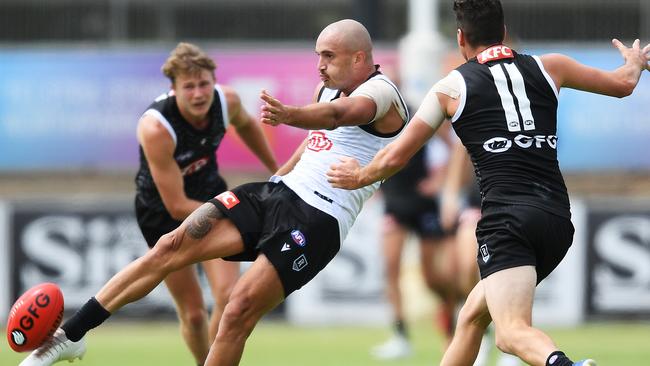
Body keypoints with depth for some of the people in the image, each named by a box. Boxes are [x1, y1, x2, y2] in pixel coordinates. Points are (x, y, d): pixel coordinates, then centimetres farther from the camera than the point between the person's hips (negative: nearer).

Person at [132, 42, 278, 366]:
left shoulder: (227, 101, -18)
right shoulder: (156, 128, -34)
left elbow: (245, 124, 11)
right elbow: (177, 206, -29)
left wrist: (276, 171, 19)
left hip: (210, 194, 4)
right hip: (161, 210, -4)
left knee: (228, 295, -16)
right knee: (193, 314, -2)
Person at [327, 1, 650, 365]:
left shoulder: (451, 87, 7)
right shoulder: (547, 67, 16)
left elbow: (394, 158, 11)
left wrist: (359, 177, 33)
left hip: (507, 219, -6)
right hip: (558, 221, 6)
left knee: (514, 332, -22)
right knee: (473, 315, 24)